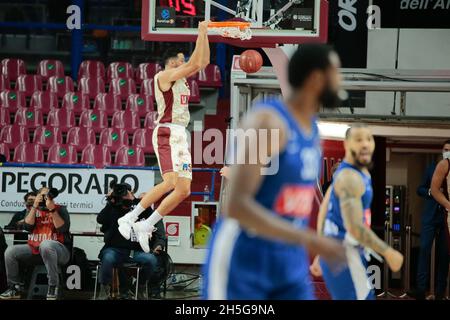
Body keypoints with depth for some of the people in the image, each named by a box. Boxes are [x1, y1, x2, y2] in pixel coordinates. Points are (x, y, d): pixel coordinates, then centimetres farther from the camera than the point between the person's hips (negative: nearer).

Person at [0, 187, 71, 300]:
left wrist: (52, 210, -21)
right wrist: (35, 207, -8)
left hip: (58, 251, -5)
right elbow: (27, 226, -3)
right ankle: (15, 288, 0)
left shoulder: (60, 209, 1)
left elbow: (62, 228, -15)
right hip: (34, 249, 5)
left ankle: (53, 286, -33)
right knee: (10, 251, -12)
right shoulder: (34, 210, 14)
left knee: (46, 244, -41)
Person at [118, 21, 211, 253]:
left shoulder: (180, 78, 19)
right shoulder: (164, 75, -6)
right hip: (167, 134, -9)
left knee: (184, 190, 1)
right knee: (170, 183, -24)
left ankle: (146, 226, 3)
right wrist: (201, 33, -8)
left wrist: (204, 35, 15)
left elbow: (203, 62, 23)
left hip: (180, 137, 9)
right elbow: (195, 63, -15)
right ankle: (130, 218, -17)